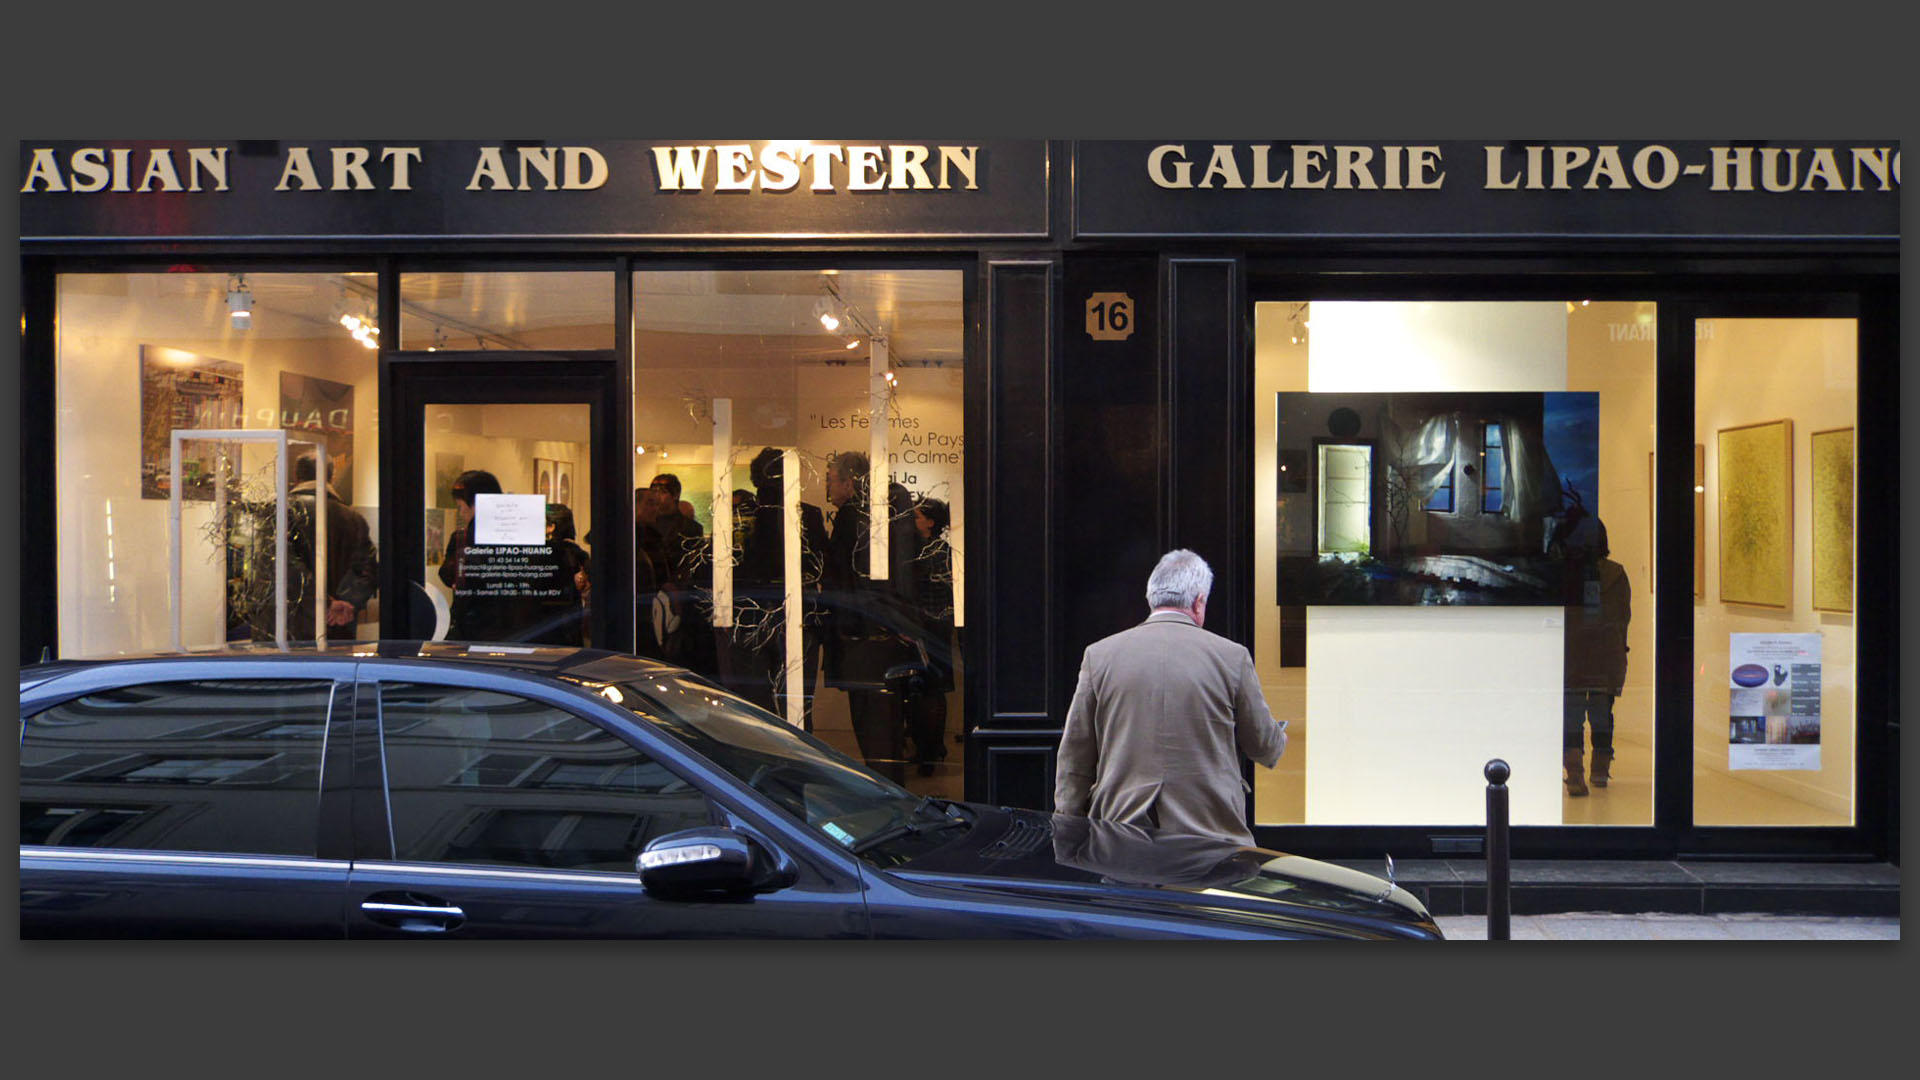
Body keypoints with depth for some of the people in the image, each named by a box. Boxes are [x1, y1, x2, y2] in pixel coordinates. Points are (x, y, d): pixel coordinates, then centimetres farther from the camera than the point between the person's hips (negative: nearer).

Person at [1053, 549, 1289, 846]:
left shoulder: (1099, 655, 3)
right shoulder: (1232, 657, -1)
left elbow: (1074, 757, 6)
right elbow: (1264, 746, 11)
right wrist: (1280, 739, 35)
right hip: (1212, 835, -1)